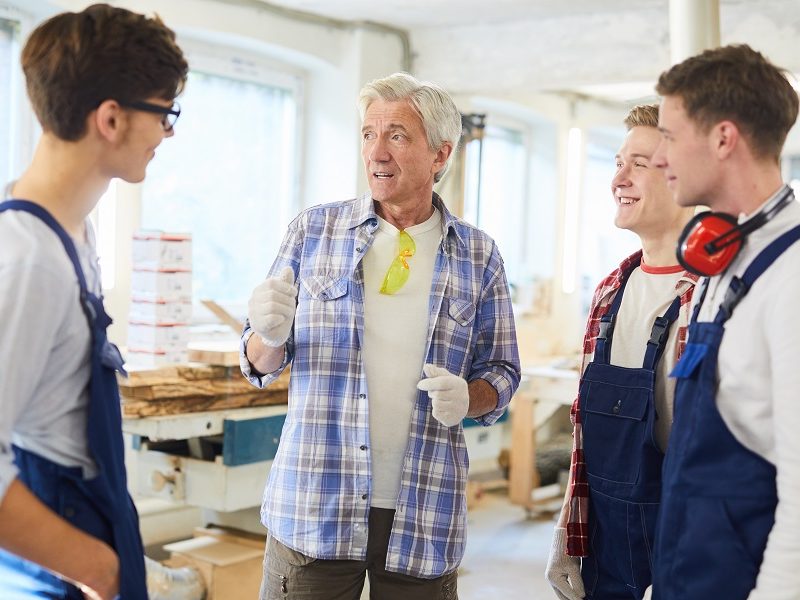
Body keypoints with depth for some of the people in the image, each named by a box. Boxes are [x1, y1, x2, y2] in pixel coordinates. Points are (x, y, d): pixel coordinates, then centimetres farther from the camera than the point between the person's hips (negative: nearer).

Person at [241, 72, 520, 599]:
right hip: (314, 508, 0)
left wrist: (467, 397, -11)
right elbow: (261, 365, 6)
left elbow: (501, 371, 11)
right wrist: (268, 335, -16)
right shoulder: (314, 231, 3)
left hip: (424, 515, 1)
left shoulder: (477, 255, 5)